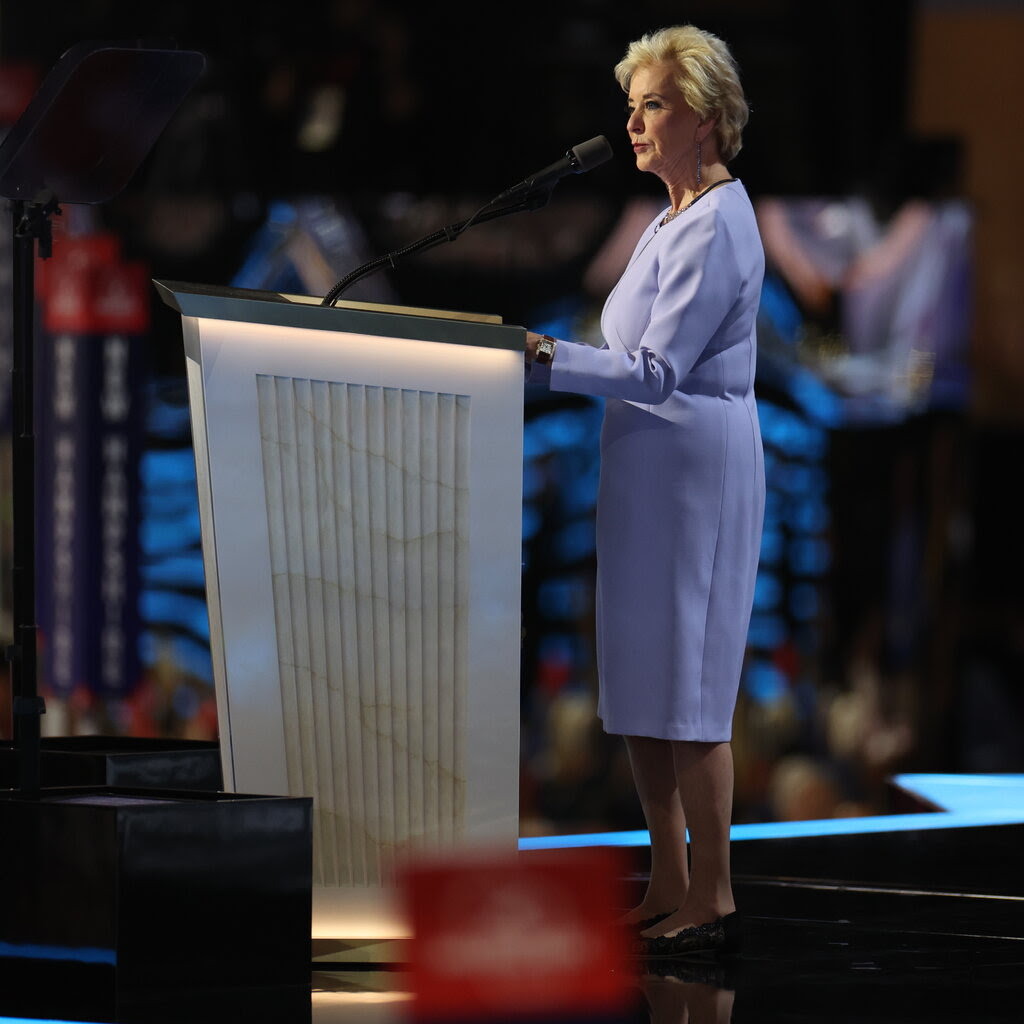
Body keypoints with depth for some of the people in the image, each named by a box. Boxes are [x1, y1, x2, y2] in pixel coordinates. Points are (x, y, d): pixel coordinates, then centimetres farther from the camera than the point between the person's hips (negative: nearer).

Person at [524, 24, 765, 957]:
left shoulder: (715, 227, -15)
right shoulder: (677, 218, 16)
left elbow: (658, 371, -21)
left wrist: (543, 358, -27)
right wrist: (550, 355, 16)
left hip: (694, 469, -10)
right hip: (649, 468, 10)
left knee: (683, 688, -7)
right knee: (638, 690, 11)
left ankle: (712, 902, -1)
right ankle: (669, 891, 17)